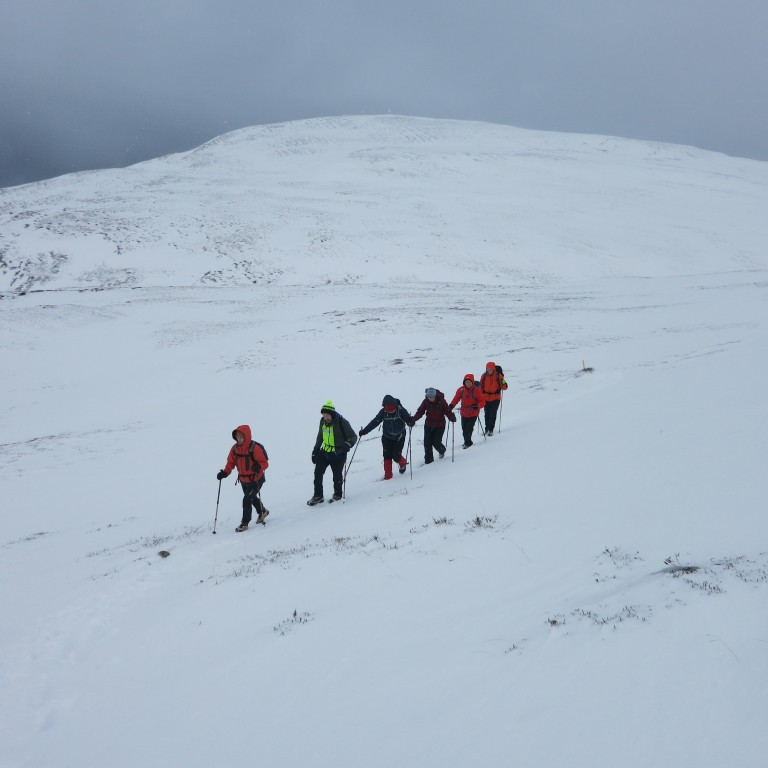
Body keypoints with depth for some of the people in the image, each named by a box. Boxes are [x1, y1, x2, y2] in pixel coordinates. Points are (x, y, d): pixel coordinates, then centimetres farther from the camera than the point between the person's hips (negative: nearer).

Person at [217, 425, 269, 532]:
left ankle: (245, 523, 2)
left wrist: (258, 466, -43)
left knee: (247, 500, -13)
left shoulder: (254, 448, -24)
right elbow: (231, 462, 2)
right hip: (243, 480, 7)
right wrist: (225, 472, -15)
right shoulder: (235, 448, -6)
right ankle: (262, 511, 51)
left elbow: (265, 463, -21)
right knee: (252, 498, 24)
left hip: (256, 480, -7)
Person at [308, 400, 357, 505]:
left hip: (338, 454, -5)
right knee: (318, 473, 1)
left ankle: (337, 494, 29)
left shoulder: (342, 422, -18)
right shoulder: (323, 421, 0)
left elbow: (353, 437, -13)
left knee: (337, 475, 5)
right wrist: (315, 451, 17)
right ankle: (318, 495, 14)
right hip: (324, 452, 5)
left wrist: (347, 445, -33)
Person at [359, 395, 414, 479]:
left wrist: (410, 421, -47)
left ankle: (403, 463, 30)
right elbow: (374, 422, -8)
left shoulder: (401, 410, -18)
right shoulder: (383, 412, -11)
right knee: (387, 456, -3)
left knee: (396, 456, -5)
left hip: (399, 437, -2)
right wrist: (364, 431, -11)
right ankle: (388, 475, 8)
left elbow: (408, 419, -22)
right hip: (387, 437, 2)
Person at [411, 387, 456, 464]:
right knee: (427, 443, 0)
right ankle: (428, 459, 16)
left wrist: (452, 417, -31)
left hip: (439, 425, -3)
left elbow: (447, 411, -11)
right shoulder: (425, 402, -8)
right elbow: (420, 411, -7)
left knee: (436, 443, -4)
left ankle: (441, 451, 32)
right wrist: (414, 419, -22)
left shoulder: (441, 401, -15)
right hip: (428, 425, 3)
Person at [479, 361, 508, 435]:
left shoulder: (498, 376, -7)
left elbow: (504, 387, -8)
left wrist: (503, 383, -28)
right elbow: (481, 386, 12)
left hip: (495, 398, -3)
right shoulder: (484, 376, 0)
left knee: (492, 414, -7)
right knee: (487, 414, 9)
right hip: (486, 398, 3)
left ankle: (491, 430, 0)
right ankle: (487, 429, 23)